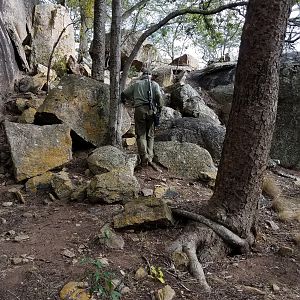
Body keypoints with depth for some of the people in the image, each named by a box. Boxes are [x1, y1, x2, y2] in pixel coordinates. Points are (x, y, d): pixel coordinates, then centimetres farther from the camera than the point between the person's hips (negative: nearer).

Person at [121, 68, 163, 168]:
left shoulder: (136, 84, 15)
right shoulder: (154, 84, 12)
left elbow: (124, 94, 19)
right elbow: (159, 97, -4)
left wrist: (123, 100, 40)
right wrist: (159, 109, 4)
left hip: (139, 110, 0)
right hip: (151, 110, 0)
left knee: (141, 135, 3)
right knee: (150, 135, 11)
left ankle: (144, 159, -7)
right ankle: (150, 158, 5)